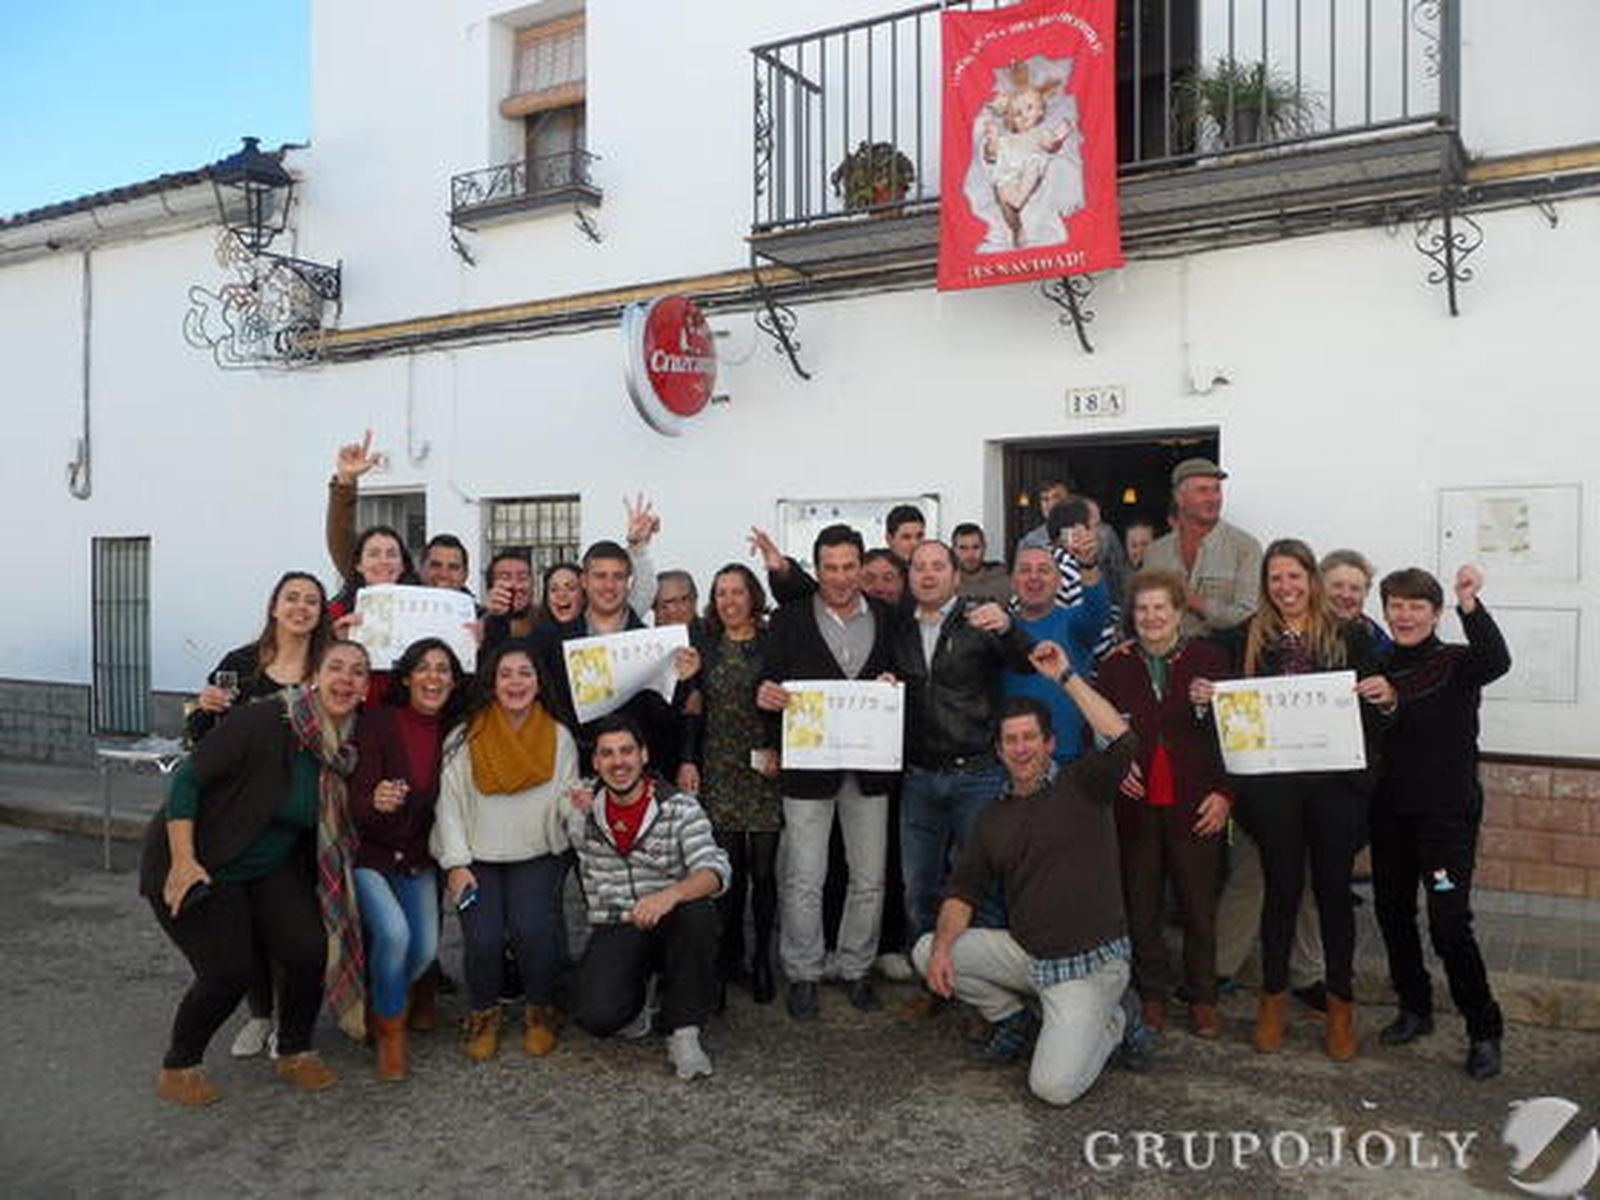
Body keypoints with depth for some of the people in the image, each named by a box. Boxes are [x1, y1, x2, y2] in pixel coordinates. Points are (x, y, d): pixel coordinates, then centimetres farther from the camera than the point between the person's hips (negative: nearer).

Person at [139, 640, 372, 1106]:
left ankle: (294, 1054, 16)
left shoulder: (346, 748, -4)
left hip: (271, 869, 6)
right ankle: (178, 1067, 16)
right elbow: (187, 778, -21)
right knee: (230, 971, -12)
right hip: (198, 866, -6)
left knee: (311, 951, -9)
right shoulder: (265, 721, -25)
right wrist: (183, 860, -24)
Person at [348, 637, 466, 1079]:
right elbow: (355, 802, -19)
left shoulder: (453, 731, -2)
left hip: (417, 858, 4)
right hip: (367, 852, -4)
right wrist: (375, 802, -40)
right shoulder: (378, 722, -14)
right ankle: (390, 1030, 1)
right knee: (394, 931, -25)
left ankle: (383, 999, 25)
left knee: (426, 947, -10)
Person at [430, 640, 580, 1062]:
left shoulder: (559, 738, 4)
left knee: (533, 929, -23)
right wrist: (456, 864, -8)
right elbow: (448, 803, -1)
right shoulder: (464, 737, 1)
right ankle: (484, 1015, 11)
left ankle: (540, 1011, 6)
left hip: (537, 857, 0)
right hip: (477, 859, 0)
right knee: (484, 938, -20)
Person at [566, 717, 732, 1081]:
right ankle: (636, 998, 13)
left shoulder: (680, 808, -7)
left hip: (671, 926, -1)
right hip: (613, 929, 1)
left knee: (698, 912, -36)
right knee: (597, 1017, -27)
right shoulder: (582, 811, 2)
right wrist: (577, 812, 4)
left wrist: (671, 894, -41)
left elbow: (715, 870, -22)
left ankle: (683, 1032, -18)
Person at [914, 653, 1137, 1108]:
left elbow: (1121, 739, -25)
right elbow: (964, 890, 6)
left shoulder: (1081, 787, -6)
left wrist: (1066, 676, -22)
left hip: (1088, 964, -5)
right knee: (926, 951, -7)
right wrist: (943, 946, -13)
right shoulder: (993, 818, 9)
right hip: (1025, 954, 6)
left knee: (1054, 1087, -19)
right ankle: (1014, 1017, 13)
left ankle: (1110, 1021, 13)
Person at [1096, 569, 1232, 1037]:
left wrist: (1224, 793, -6)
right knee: (1141, 904, 7)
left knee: (1200, 906, 5)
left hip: (1196, 805, -1)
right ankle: (1152, 994, 21)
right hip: (1135, 802, 2)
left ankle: (1202, 998, 20)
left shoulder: (1210, 659, 1)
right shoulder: (1115, 666, 7)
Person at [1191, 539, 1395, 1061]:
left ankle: (1341, 1003, 26)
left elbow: (1373, 709, 6)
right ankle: (1274, 997, 26)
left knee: (1334, 887, 9)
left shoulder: (1349, 636, 4)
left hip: (1336, 782, 0)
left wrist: (1386, 697, -16)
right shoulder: (1247, 639, 6)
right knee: (1282, 887, 9)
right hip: (1272, 786, 0)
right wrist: (1203, 696, -13)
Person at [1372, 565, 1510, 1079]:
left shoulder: (1455, 664, -6)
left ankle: (1484, 1031, 10)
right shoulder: (1376, 665, 6)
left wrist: (1470, 604, -40)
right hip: (1390, 814, 5)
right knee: (1392, 913, 13)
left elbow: (1497, 661, -31)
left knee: (1449, 925, -9)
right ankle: (1415, 1009, 32)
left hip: (1448, 814, -5)